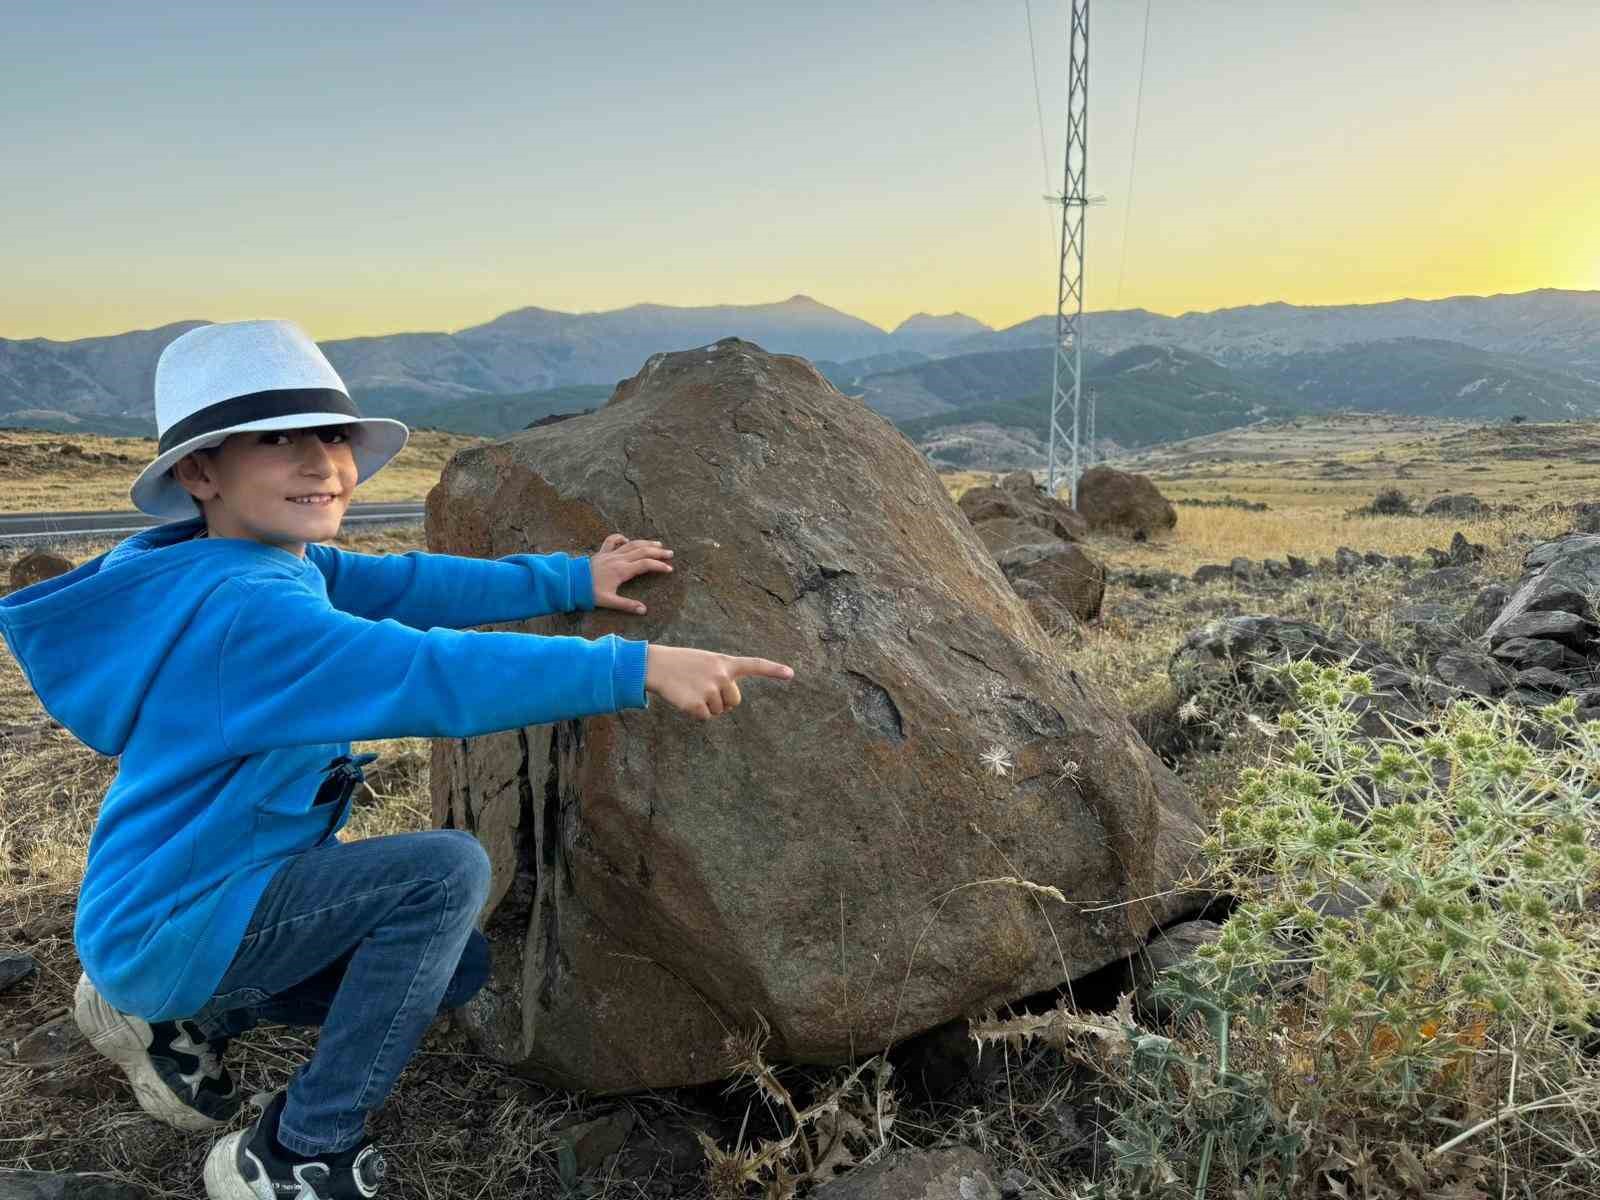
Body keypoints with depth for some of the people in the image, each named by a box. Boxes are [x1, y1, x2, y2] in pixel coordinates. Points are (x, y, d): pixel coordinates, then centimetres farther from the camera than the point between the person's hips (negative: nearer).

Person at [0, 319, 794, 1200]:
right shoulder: (246, 612, -30)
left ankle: (184, 1020, 22)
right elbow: (435, 675, -41)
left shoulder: (285, 565, -1)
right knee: (448, 870, -24)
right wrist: (636, 669, -43)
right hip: (169, 928, -9)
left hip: (215, 897, 9)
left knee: (457, 968, 16)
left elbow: (411, 585, 0)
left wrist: (568, 579, -4)